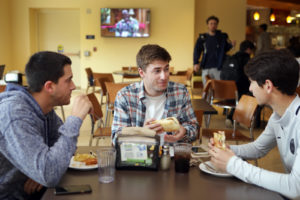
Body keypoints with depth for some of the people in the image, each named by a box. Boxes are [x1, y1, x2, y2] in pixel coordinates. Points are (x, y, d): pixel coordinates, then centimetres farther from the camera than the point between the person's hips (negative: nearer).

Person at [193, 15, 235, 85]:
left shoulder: (223, 36, 6)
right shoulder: (202, 38, 5)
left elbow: (225, 49, 15)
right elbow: (197, 50, 0)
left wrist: (231, 45, -6)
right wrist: (196, 63, -12)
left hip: (218, 67, 0)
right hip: (206, 68, 0)